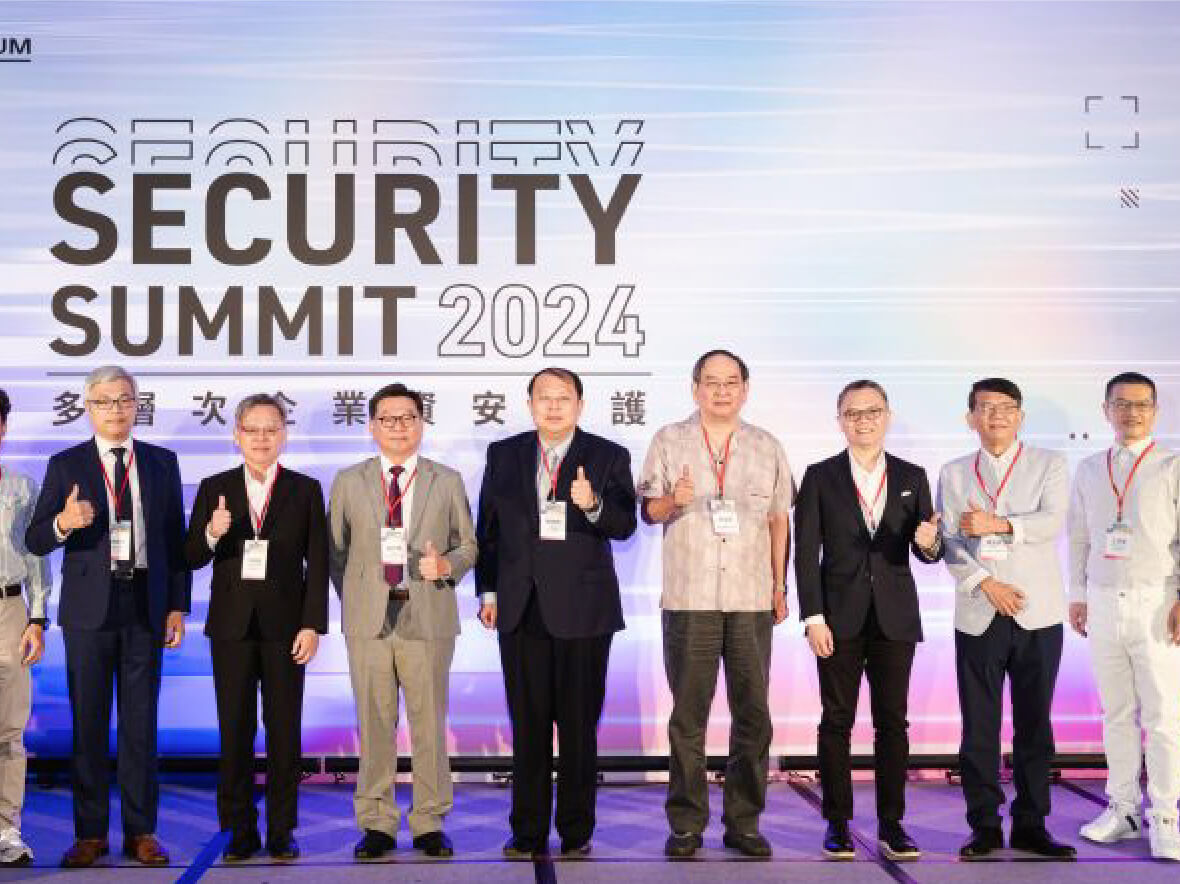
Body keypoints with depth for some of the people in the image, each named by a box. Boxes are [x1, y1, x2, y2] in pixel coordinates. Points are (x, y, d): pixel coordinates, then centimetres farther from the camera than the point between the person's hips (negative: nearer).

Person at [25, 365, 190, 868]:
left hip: (146, 609, 1)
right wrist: (63, 522, -23)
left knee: (141, 722, 5)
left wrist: (178, 606, 3)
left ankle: (141, 831, 12)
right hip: (89, 609, -1)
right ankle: (90, 833, 13)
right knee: (88, 723, 4)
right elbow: (35, 542, -1)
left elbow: (175, 538, 8)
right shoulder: (66, 465, 3)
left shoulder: (162, 463, 8)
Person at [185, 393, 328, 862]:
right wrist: (212, 533, -17)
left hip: (285, 625, -1)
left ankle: (281, 831, 12)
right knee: (234, 731, 4)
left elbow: (317, 564, 1)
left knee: (284, 731, 3)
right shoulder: (214, 488, 7)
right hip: (232, 625, 1)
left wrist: (313, 625, -6)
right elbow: (192, 558, 4)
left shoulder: (305, 490, 4)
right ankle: (240, 831, 13)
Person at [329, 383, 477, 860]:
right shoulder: (348, 482, 10)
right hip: (368, 619, 1)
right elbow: (335, 550, 13)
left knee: (429, 723, 3)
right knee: (374, 724, 4)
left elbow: (468, 544, 11)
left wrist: (447, 565, -9)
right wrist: (352, 600, 6)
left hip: (428, 619, 0)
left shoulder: (448, 481, 9)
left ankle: (429, 824, 14)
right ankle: (377, 824, 14)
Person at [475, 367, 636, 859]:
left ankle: (576, 835, 15)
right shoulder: (503, 455, 9)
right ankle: (528, 834, 17)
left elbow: (624, 526, -8)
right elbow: (487, 527, 14)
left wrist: (593, 504, -28)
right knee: (528, 725, 7)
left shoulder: (608, 457, 1)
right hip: (521, 611, 2)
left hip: (583, 610, -2)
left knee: (579, 726, 3)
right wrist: (488, 590, 9)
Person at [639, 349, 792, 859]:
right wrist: (673, 501, -14)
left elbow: (780, 519, 15)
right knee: (688, 715, 2)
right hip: (688, 599, -1)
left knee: (753, 713, 3)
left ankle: (743, 822, 13)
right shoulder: (669, 441, 7)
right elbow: (648, 511, 8)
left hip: (752, 600, 2)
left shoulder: (767, 448, 12)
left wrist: (780, 585, 10)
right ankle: (686, 823, 11)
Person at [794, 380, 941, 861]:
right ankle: (838, 824, 11)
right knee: (837, 721, 3)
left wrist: (929, 543, -19)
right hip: (839, 617, -1)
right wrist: (813, 618, -9)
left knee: (893, 722, 4)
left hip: (895, 617, 2)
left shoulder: (912, 476, 7)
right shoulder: (820, 477, 1)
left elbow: (928, 551, 5)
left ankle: (891, 824, 12)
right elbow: (805, 552, -2)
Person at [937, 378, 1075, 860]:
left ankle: (1030, 825, 13)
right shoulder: (954, 473, 12)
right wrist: (986, 584, -12)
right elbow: (949, 541, 2)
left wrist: (997, 524, -22)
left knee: (1034, 724, 4)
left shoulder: (1049, 465, 8)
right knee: (979, 726, 2)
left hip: (1038, 615, -1)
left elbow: (1052, 522, -9)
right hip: (977, 617, 1)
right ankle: (985, 827, 10)